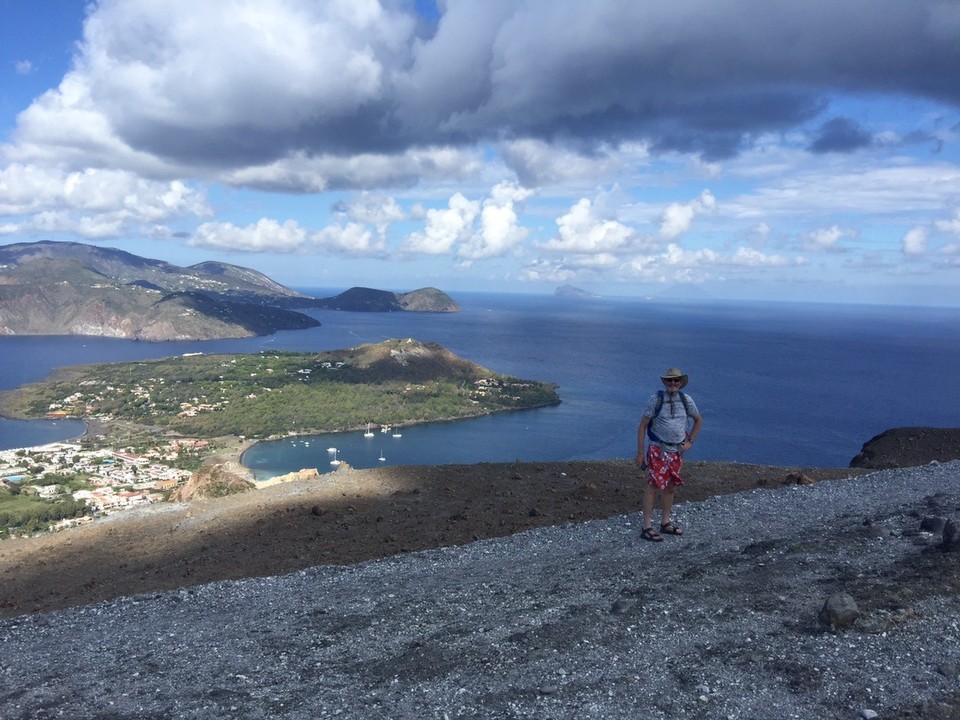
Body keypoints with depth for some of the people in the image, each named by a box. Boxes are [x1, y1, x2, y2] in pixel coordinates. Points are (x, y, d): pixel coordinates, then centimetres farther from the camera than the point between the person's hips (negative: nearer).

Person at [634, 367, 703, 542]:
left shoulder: (686, 400, 2)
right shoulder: (655, 399, -10)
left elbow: (698, 420, 19)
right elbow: (642, 426, -7)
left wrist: (690, 441, 9)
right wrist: (640, 452, -9)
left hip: (677, 452, 5)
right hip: (658, 450, -5)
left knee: (671, 488, 12)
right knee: (653, 487, -7)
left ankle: (665, 523, 26)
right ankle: (647, 527, -1)